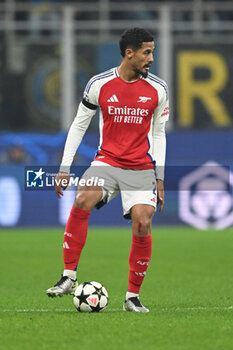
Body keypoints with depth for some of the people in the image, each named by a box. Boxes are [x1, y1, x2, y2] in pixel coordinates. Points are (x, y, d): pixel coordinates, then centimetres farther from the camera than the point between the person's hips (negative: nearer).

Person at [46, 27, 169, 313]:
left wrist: (160, 179, 7)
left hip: (142, 168, 1)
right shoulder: (99, 85, -2)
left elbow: (158, 134, 10)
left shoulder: (157, 89, 1)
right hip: (107, 161, -1)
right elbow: (79, 125, 7)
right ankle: (69, 277, -20)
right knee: (82, 202, -28)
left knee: (142, 227, -14)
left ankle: (133, 296, 3)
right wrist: (65, 168, 1)